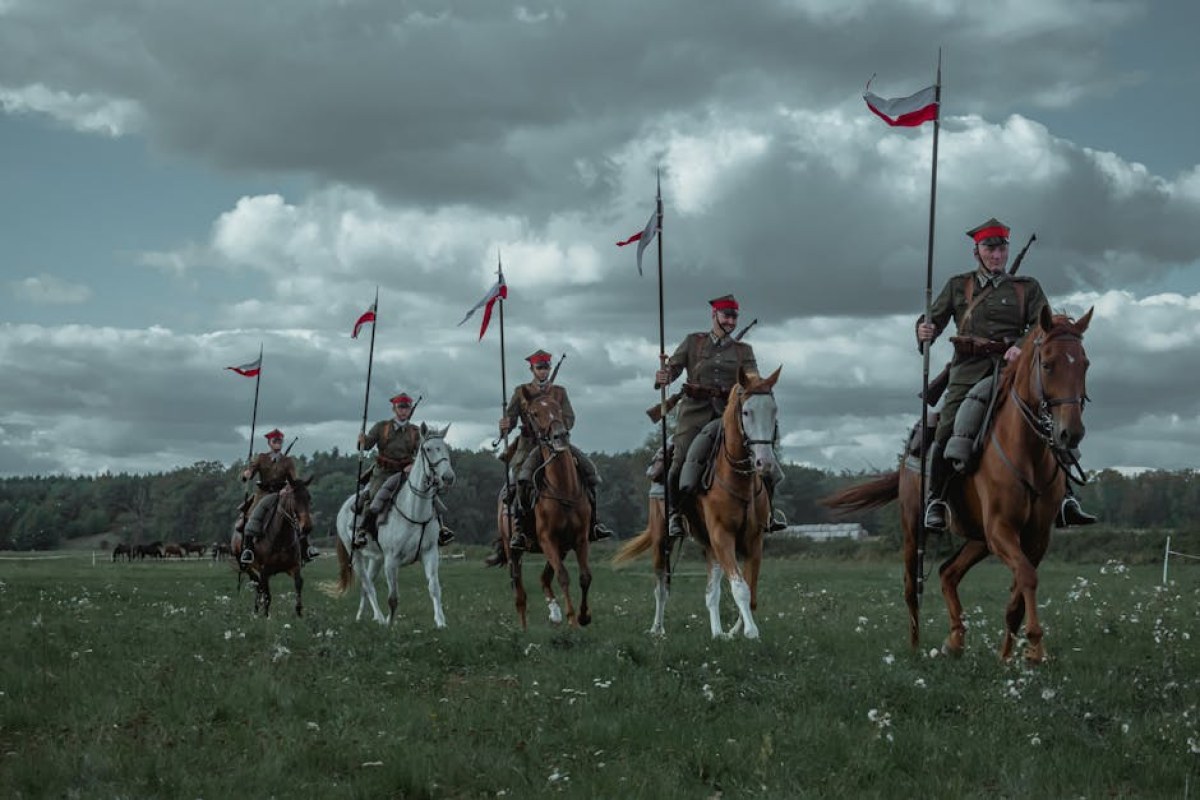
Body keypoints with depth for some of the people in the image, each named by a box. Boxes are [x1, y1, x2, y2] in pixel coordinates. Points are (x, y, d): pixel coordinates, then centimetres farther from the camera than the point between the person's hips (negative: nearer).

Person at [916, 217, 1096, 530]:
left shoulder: (1027, 287, 15)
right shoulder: (958, 286, 16)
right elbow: (933, 319, 14)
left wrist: (1023, 346, -16)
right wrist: (924, 331, -11)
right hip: (969, 370, -1)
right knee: (947, 430, -18)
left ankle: (1065, 497, -9)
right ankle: (934, 499, -4)